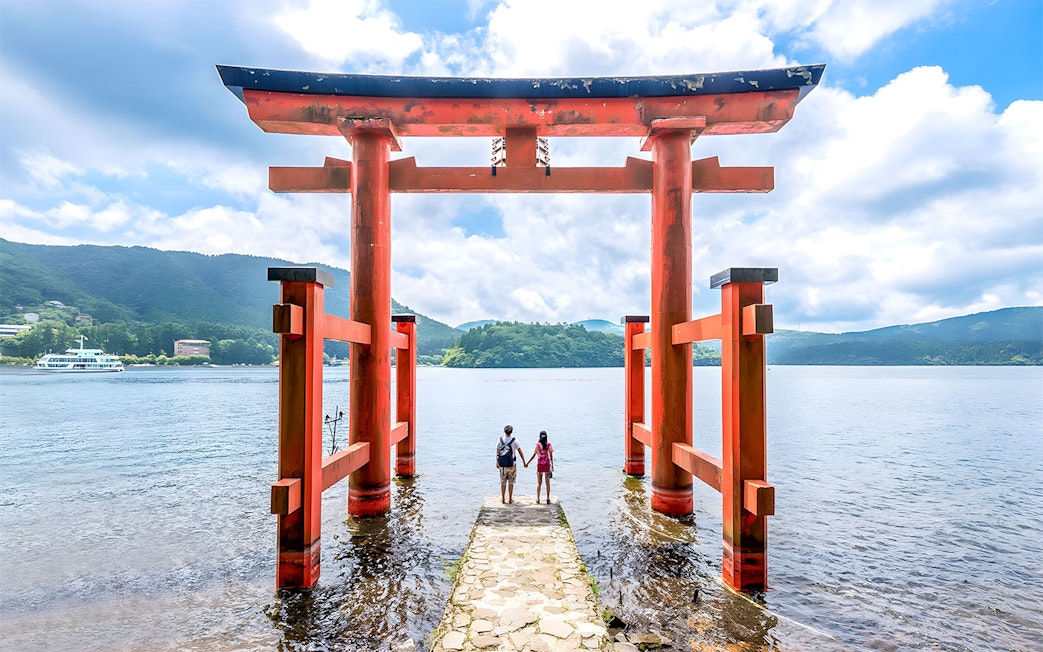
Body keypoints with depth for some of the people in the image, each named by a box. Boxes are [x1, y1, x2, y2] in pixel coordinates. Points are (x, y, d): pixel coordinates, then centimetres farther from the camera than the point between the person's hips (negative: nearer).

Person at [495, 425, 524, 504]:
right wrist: (524, 462, 3)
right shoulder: (514, 440, -7)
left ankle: (503, 499, 16)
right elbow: (520, 452, -4)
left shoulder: (500, 440, -1)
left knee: (503, 482, 10)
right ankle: (510, 498, 13)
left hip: (502, 464, 2)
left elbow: (497, 452, 4)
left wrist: (497, 462, 13)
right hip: (511, 464, -2)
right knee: (511, 482, 9)